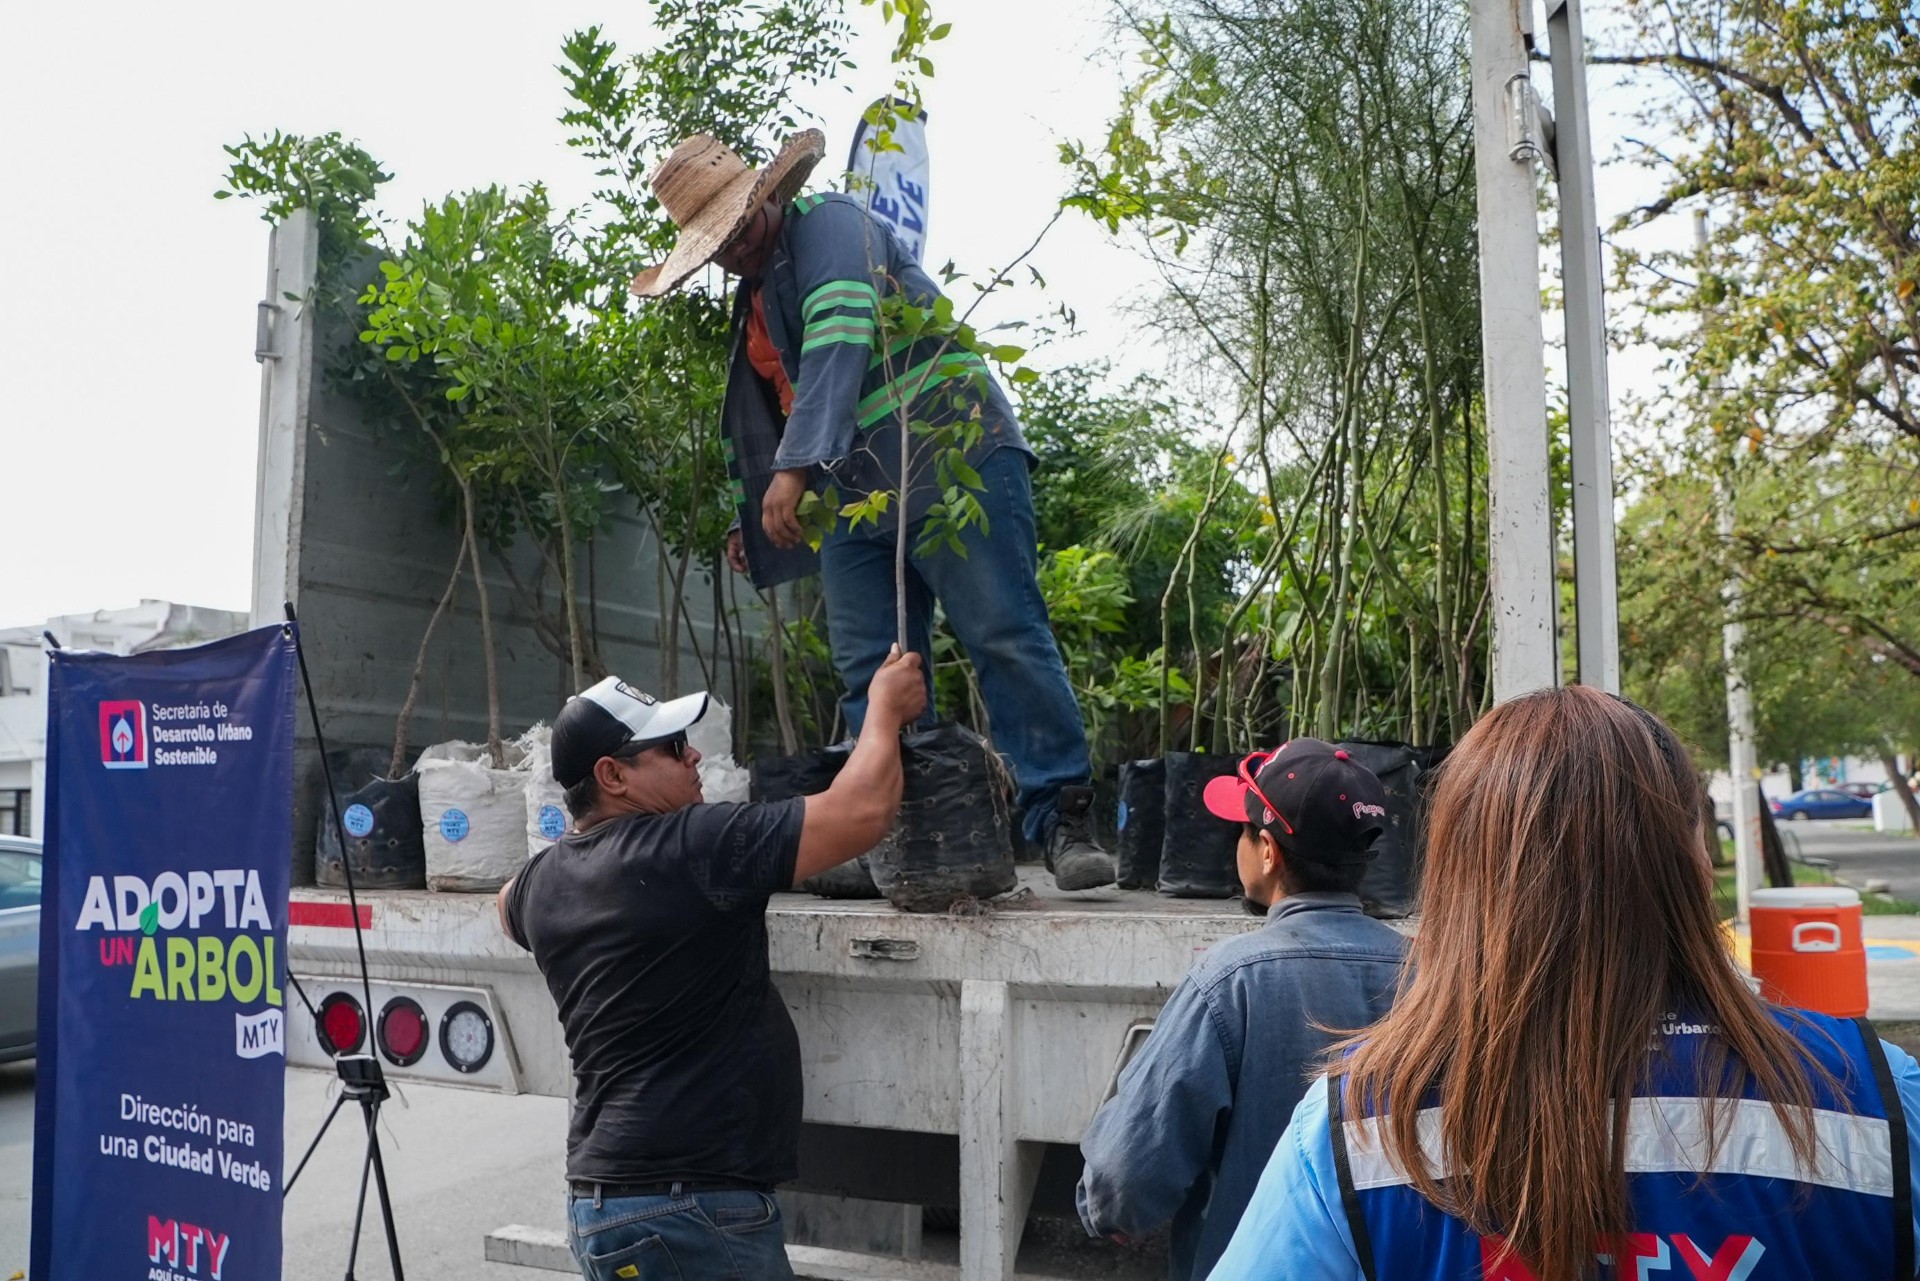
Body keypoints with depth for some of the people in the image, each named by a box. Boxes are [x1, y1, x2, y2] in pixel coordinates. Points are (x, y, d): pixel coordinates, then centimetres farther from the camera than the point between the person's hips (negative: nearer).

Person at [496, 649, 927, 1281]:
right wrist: (886, 707, -5)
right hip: (686, 1210, -8)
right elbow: (863, 809, -20)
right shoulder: (685, 849, -19)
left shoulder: (541, 879, 5)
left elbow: (511, 909, 32)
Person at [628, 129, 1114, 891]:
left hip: (952, 462, -8)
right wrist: (750, 515, 27)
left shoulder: (830, 227, -5)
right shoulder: (752, 299, 22)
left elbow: (837, 343, -22)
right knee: (870, 676, 1)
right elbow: (760, 416, 31)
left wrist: (796, 467, -30)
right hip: (856, 497, 9)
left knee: (1007, 640, -11)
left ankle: (1063, 818, -8)